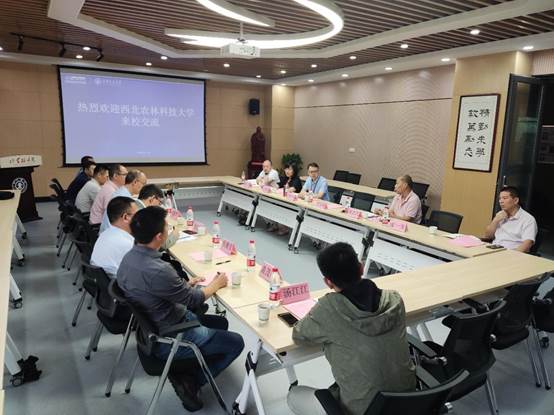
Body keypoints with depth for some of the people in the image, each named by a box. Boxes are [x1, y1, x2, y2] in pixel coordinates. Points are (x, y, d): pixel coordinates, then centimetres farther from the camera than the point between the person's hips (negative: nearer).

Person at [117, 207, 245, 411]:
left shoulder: (130, 256, -7)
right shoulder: (157, 270, -35)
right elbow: (194, 300, -19)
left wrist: (184, 284, 8)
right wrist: (216, 284, -1)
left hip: (152, 326, 9)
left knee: (221, 323, 21)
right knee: (236, 343, 4)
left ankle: (186, 371, 15)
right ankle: (190, 382, 6)